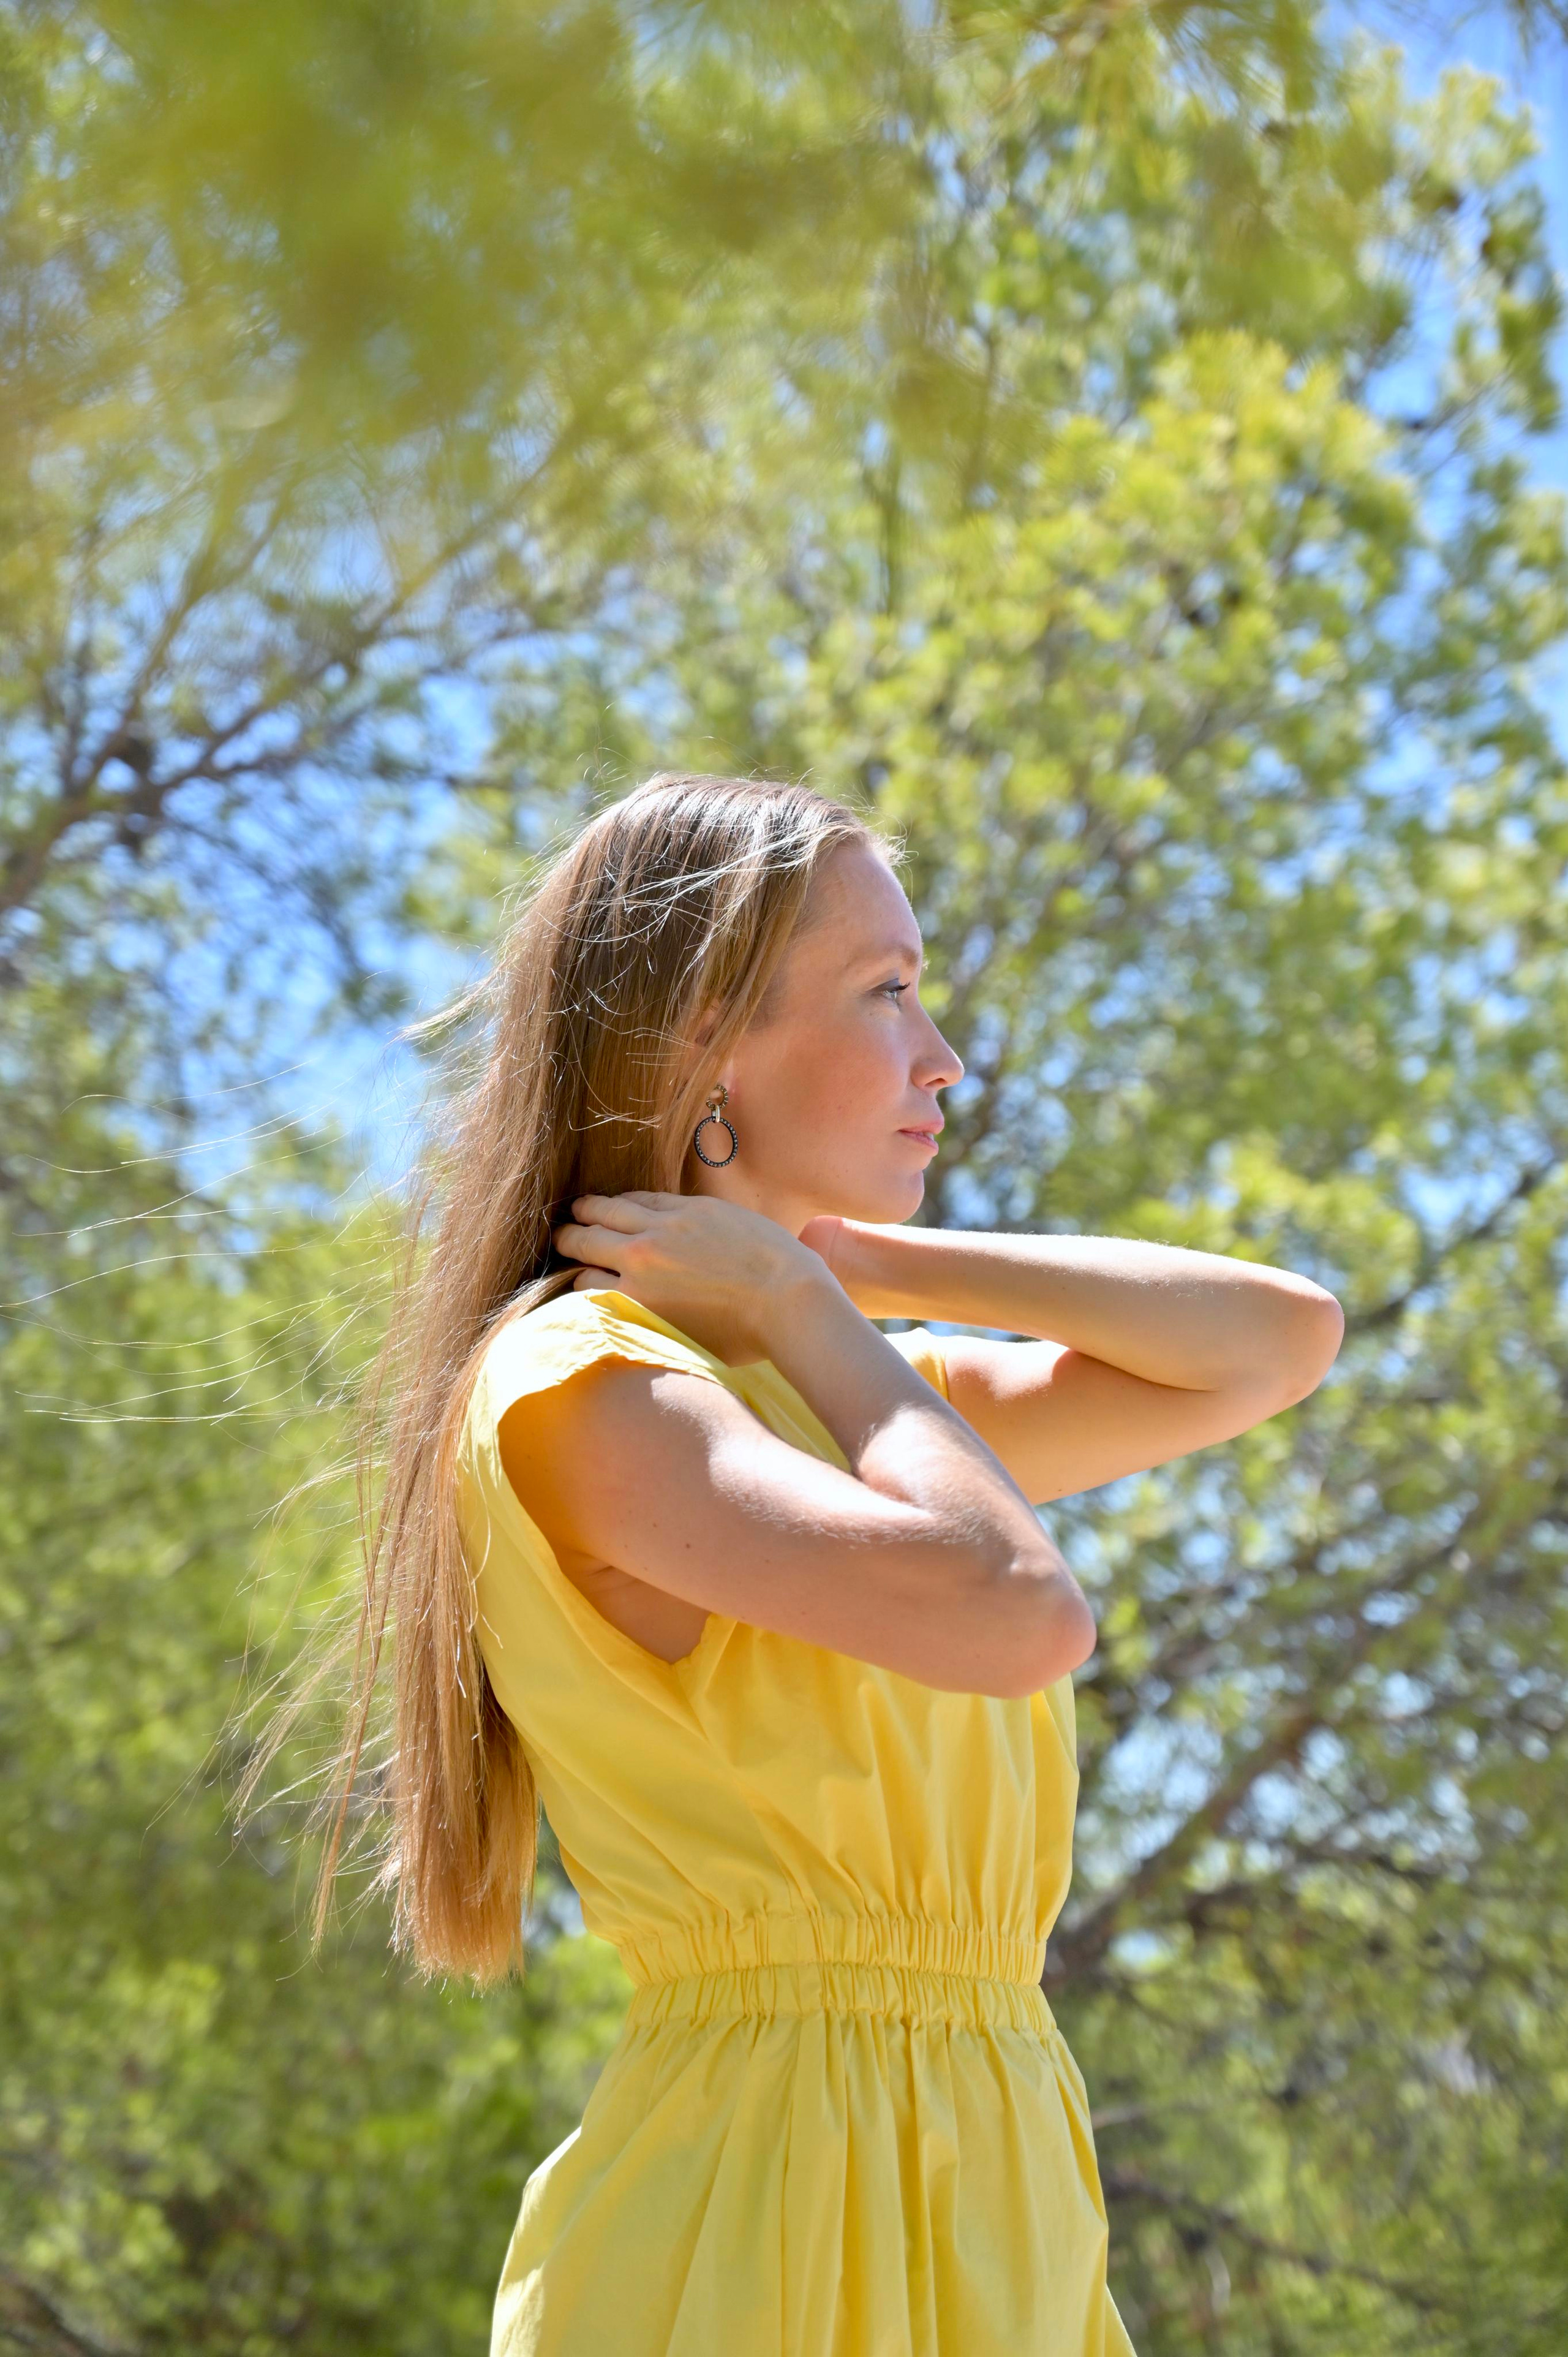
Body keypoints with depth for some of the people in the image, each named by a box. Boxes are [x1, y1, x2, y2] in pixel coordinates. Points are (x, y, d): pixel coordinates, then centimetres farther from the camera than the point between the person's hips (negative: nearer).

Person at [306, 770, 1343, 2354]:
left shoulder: (842, 1396, 16)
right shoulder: (573, 1389, -9)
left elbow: (1285, 1337, 14)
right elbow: (1015, 1610, -22)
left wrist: (873, 1258, 8)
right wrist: (802, 1300, -7)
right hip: (763, 2223, -8)